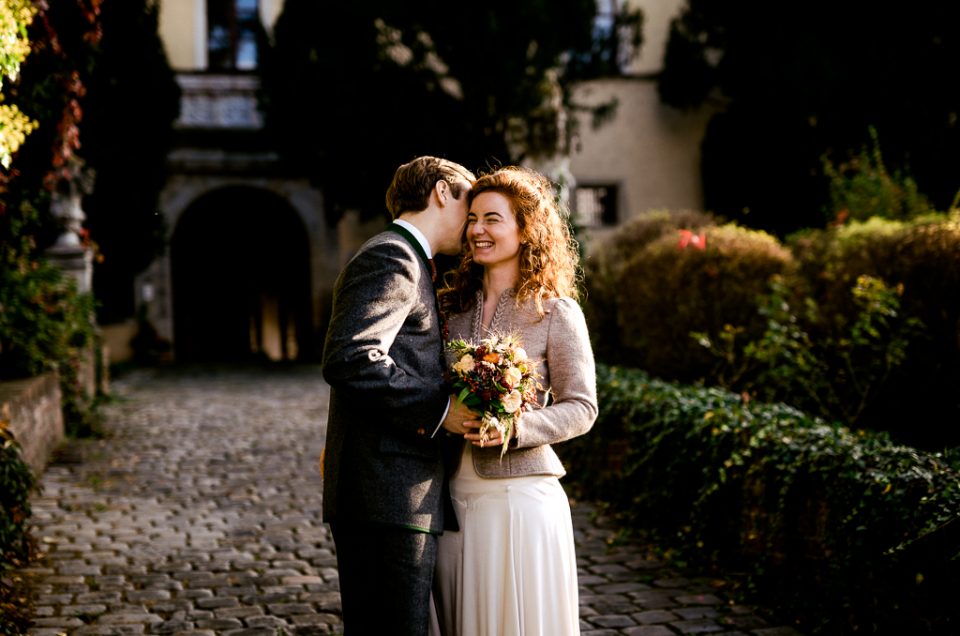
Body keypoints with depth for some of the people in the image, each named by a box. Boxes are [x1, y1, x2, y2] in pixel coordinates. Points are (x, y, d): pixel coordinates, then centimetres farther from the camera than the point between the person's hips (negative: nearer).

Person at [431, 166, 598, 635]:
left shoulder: (557, 312, -5)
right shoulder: (452, 305, 8)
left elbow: (580, 408, -6)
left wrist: (516, 427, -22)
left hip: (519, 493, -4)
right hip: (453, 491, 4)